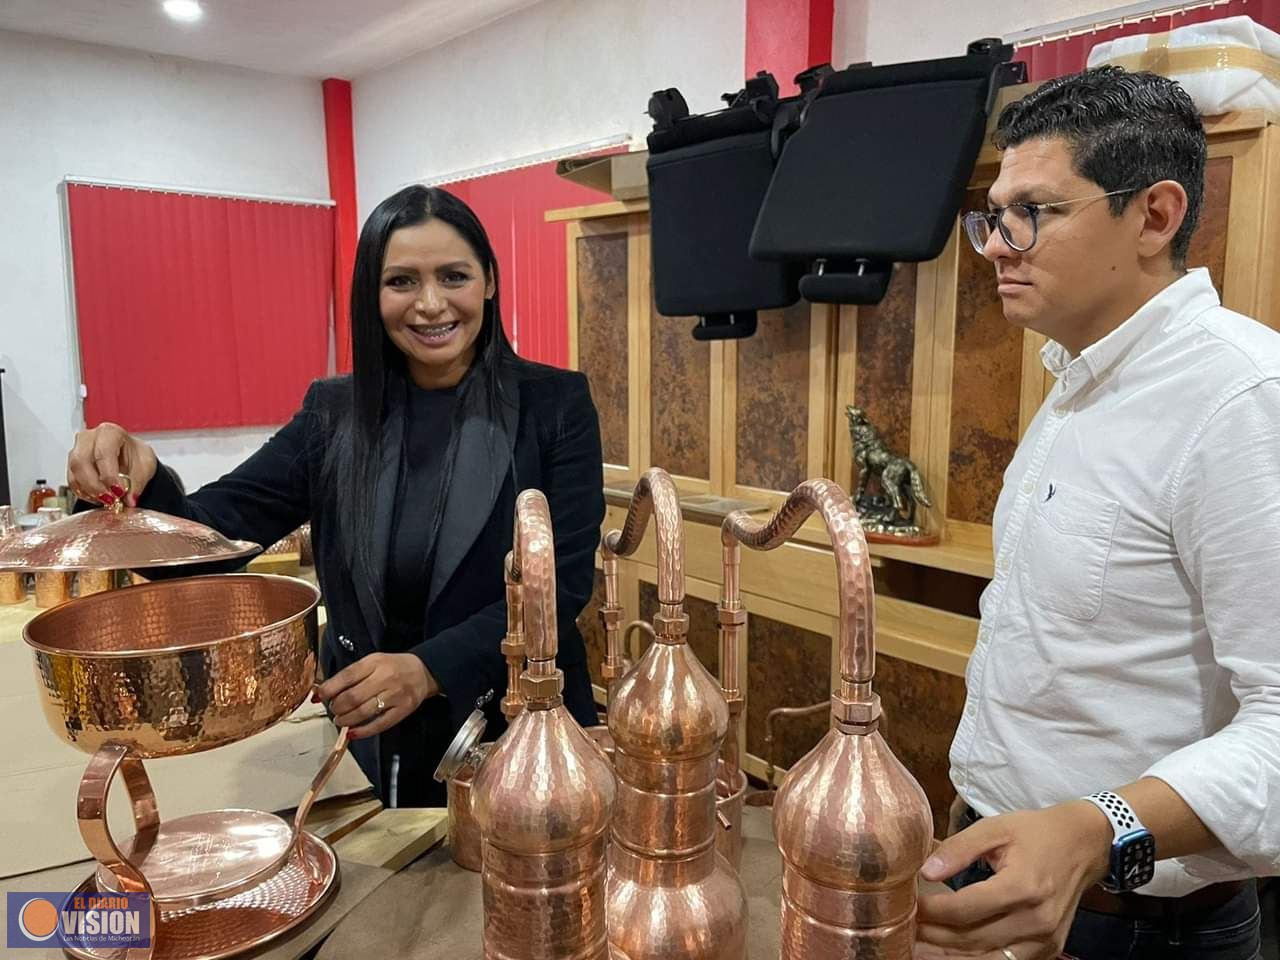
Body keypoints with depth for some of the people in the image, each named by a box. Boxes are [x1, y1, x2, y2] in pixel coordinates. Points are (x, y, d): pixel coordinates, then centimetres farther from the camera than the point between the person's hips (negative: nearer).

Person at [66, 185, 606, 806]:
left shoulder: (555, 404, -9)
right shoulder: (334, 413, 0)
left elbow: (562, 583, -14)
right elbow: (210, 533, -5)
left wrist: (428, 669, -28)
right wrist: (143, 484, -27)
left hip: (522, 734, -2)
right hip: (372, 745, 2)